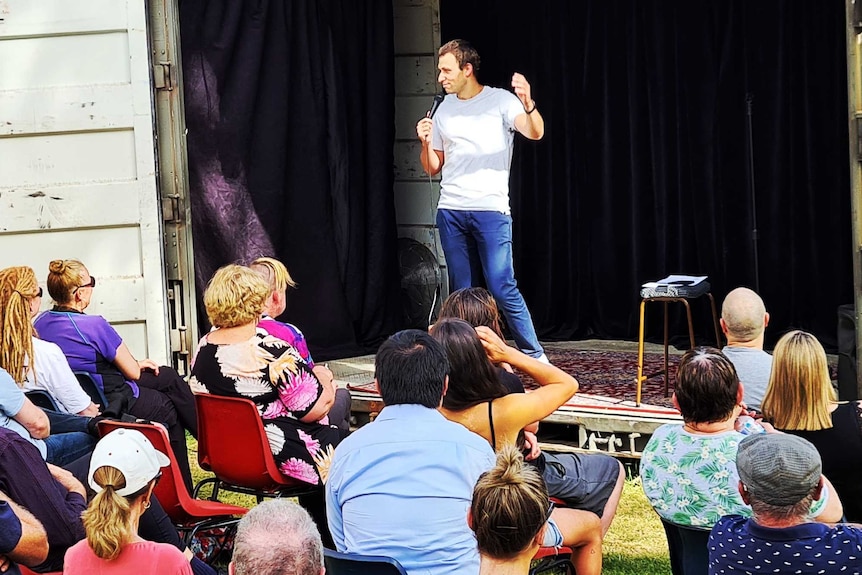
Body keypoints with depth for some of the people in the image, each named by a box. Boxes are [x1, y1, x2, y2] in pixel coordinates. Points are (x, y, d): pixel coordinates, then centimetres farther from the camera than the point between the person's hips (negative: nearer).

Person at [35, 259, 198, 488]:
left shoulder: (40, 324, -1)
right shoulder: (94, 325, -25)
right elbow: (133, 372, -15)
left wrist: (136, 365, 15)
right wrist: (137, 364, 10)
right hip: (112, 405, -8)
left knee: (168, 376, 23)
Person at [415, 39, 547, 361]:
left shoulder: (500, 100, -2)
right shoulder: (444, 109, 14)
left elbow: (535, 133, -19)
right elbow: (432, 168, 19)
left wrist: (527, 103, -38)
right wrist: (425, 143, -2)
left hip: (491, 210, -5)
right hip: (450, 212, 5)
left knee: (502, 288, -10)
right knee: (462, 293, 6)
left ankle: (534, 356, -1)